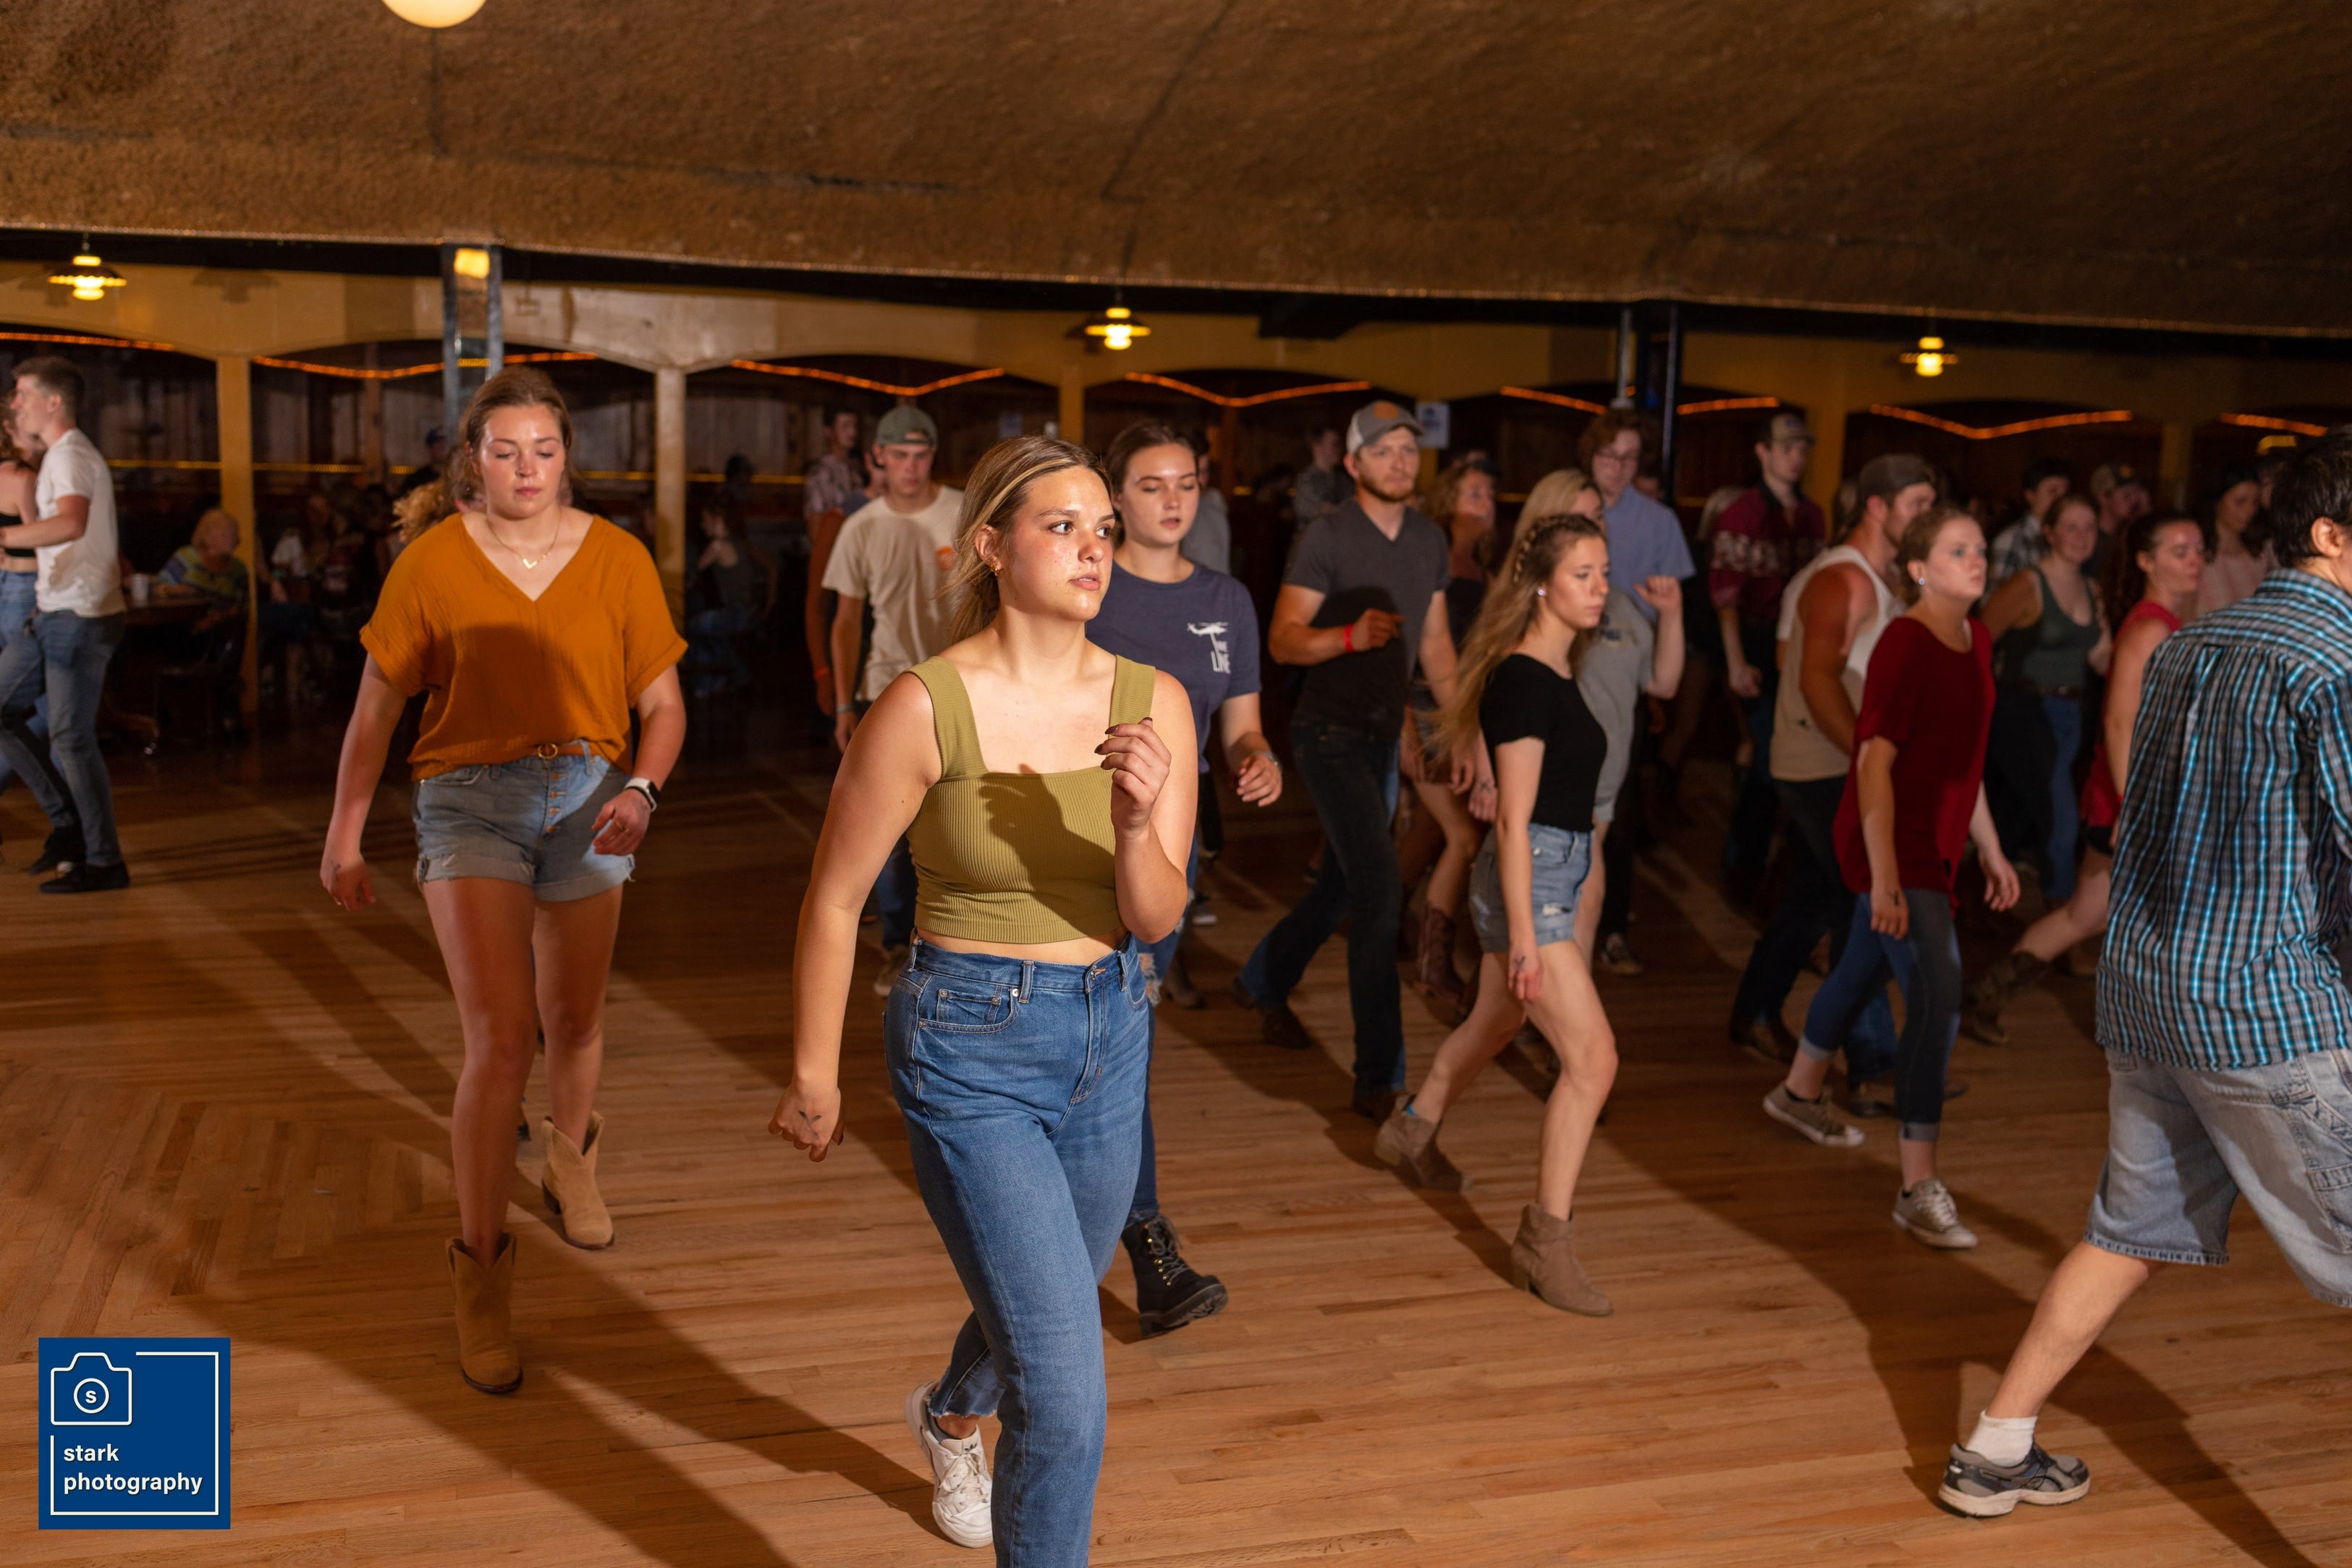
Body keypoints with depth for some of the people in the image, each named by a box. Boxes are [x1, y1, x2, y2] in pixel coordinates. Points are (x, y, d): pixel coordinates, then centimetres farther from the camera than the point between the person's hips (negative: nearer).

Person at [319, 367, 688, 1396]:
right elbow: (376, 706, 5)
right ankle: (481, 1267, 1)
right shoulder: (432, 561, -3)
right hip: (471, 798, -2)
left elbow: (662, 705, 3)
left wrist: (640, 791, -16)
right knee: (499, 1039, -14)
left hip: (587, 796, 2)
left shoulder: (616, 560, 0)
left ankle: (570, 1156, 51)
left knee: (573, 1020, 17)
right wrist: (344, 836, 8)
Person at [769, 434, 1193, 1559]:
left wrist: (1136, 823, -27)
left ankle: (951, 1416, 64)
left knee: (1039, 1312, 29)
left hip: (1111, 1038, 6)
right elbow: (834, 898, -8)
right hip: (971, 1052, -5)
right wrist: (813, 1074, 0)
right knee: (1065, 1391, -10)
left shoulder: (1152, 703, -7)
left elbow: (1157, 918, -6)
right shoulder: (926, 706, -18)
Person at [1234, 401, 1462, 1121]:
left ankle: (1263, 982, 44)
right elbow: (1282, 640, -16)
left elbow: (1435, 643, 14)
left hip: (1384, 735, 7)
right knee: (1380, 892, -14)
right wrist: (1351, 635, -33)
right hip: (1330, 732, -7)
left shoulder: (1430, 540, 8)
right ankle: (1379, 1080, -8)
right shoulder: (1328, 538, -12)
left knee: (1343, 887, 18)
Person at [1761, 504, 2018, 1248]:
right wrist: (1884, 878, -28)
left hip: (1936, 843, 9)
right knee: (1938, 997, -15)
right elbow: (1875, 762, -23)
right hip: (1891, 845, -9)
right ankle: (1919, 1188, -10)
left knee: (1866, 967, 23)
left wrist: (1990, 849, 20)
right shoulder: (1905, 643, -18)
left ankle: (1799, 1094, 46)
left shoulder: (1976, 640, 9)